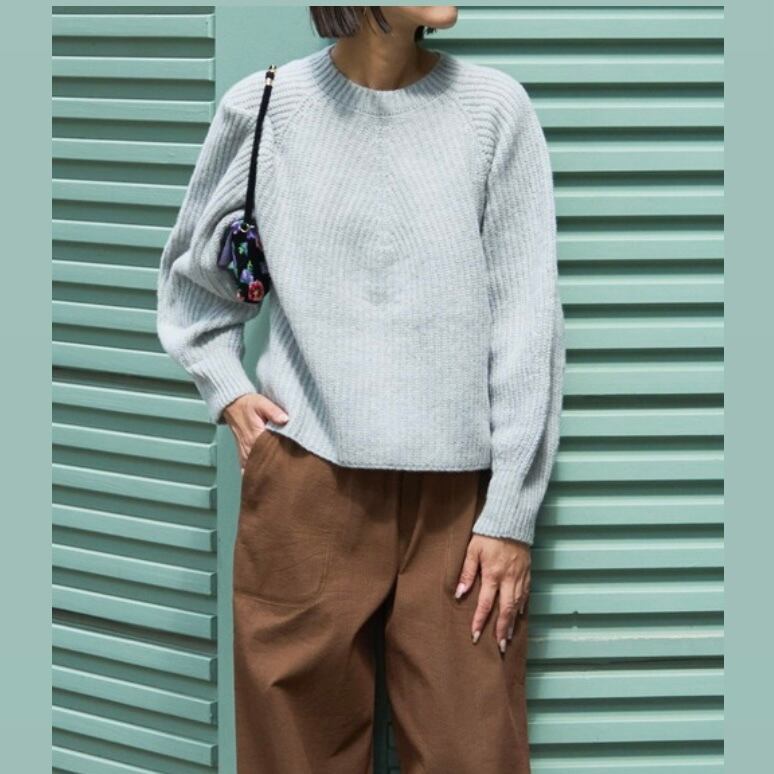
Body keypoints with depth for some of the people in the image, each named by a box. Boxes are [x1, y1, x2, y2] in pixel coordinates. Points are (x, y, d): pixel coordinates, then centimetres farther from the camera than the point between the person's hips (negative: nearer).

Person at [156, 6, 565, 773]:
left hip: (459, 497, 0)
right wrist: (225, 390, 5)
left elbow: (525, 327, -2)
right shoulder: (265, 109, 2)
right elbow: (192, 276, 19)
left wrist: (511, 515, -4)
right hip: (307, 487, 1)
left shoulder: (494, 109, -1)